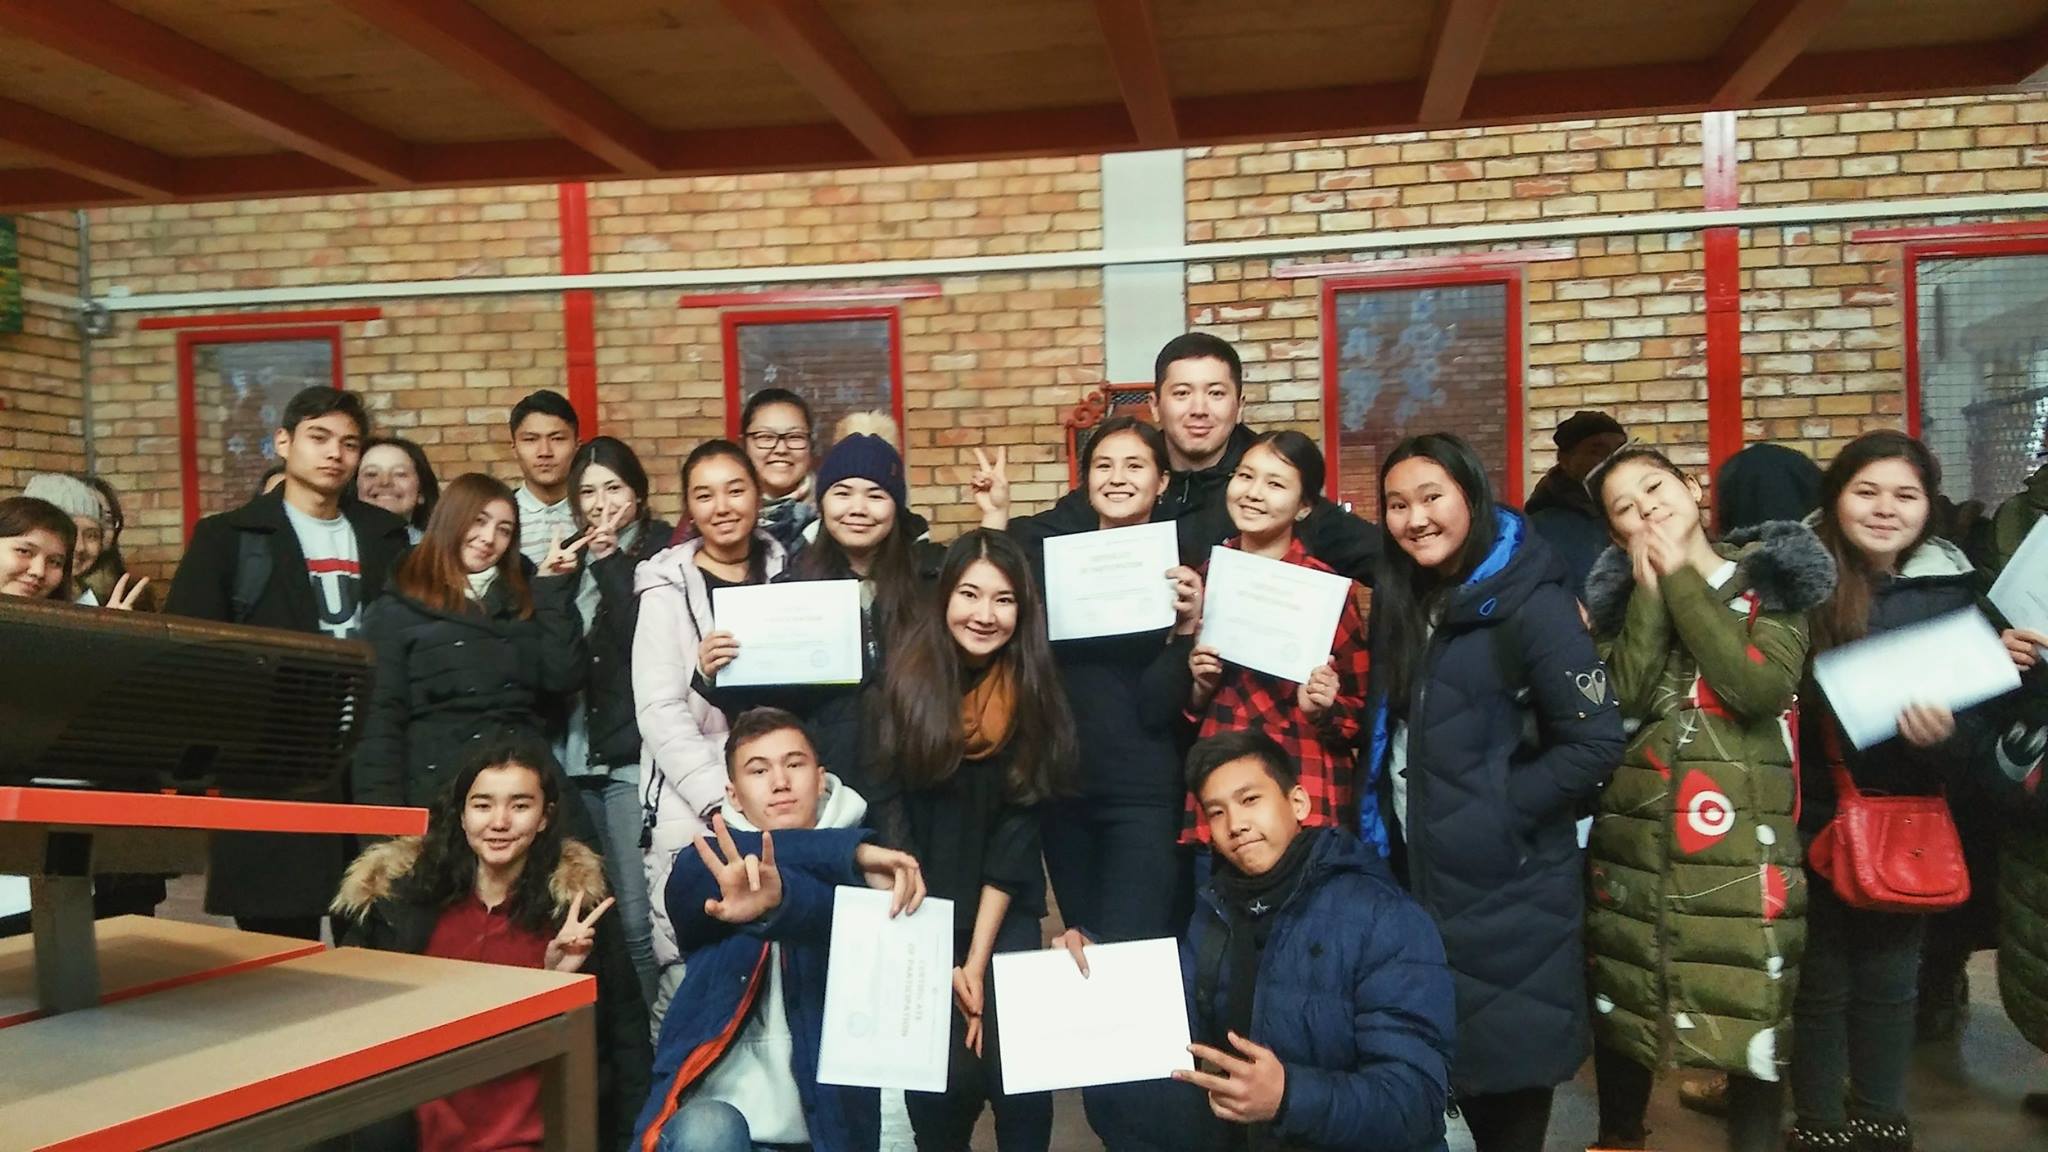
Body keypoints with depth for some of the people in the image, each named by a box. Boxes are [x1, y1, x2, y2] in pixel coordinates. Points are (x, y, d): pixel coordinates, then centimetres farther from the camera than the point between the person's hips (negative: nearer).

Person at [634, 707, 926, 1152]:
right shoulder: (716, 865, 7)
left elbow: (836, 914, -18)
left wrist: (780, 900, -42)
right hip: (724, 1103, 1)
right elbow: (693, 876, -18)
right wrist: (851, 854, -28)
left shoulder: (857, 879, 5)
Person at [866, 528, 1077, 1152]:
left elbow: (1016, 833, -8)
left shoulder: (1033, 695, -6)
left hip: (1005, 917, 1)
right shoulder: (907, 681, -8)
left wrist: (978, 961, -13)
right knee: (941, 1078, -10)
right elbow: (889, 817, -9)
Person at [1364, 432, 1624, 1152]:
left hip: (1508, 882, -7)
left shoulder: (1531, 605, -15)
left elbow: (1596, 743, -19)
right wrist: (1383, 824, 4)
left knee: (1508, 1053, 6)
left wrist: (1498, 810, -17)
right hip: (1419, 868, 7)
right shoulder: (1405, 602, 8)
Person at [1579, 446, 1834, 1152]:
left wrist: (1683, 579, -11)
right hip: (1634, 835, 3)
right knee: (1620, 1000, 13)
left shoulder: (1772, 575, 2)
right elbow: (1624, 699, -8)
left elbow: (1763, 688, -16)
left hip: (1742, 838, -3)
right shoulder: (1623, 589, 9)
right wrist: (1651, 588, -9)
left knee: (1752, 1010, -1)